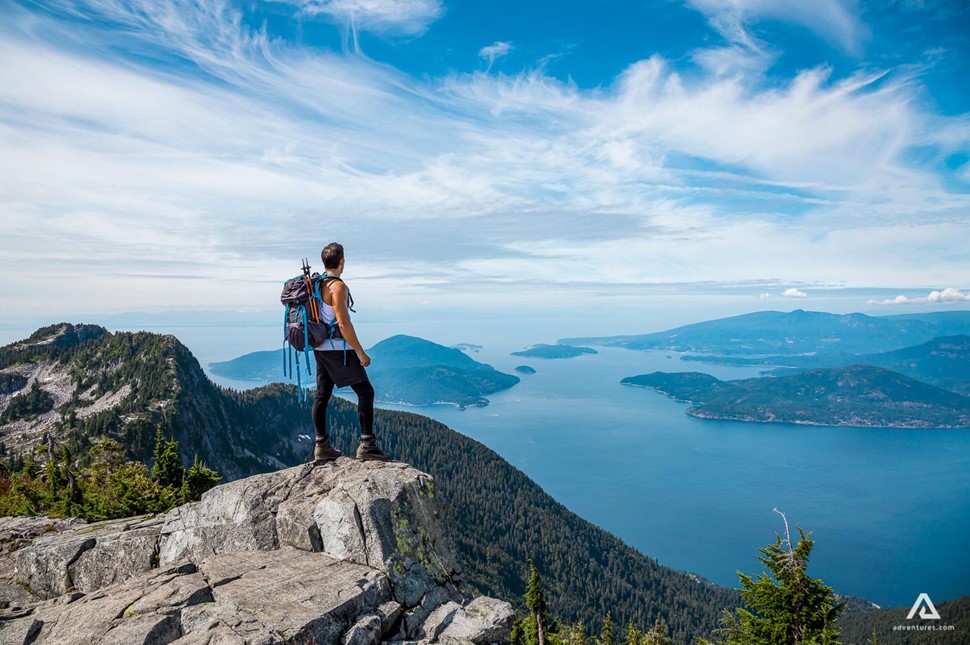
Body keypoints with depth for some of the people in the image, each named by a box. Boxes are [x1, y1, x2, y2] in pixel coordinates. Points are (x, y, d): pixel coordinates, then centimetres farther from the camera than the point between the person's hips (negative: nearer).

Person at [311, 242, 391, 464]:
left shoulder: (316, 285, 11)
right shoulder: (337, 286, -17)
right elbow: (343, 323, -22)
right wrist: (361, 352, -17)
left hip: (320, 348, 9)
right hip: (338, 349, -9)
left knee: (322, 395, 11)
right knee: (365, 391, -3)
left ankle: (322, 447, 16)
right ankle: (367, 445, -5)